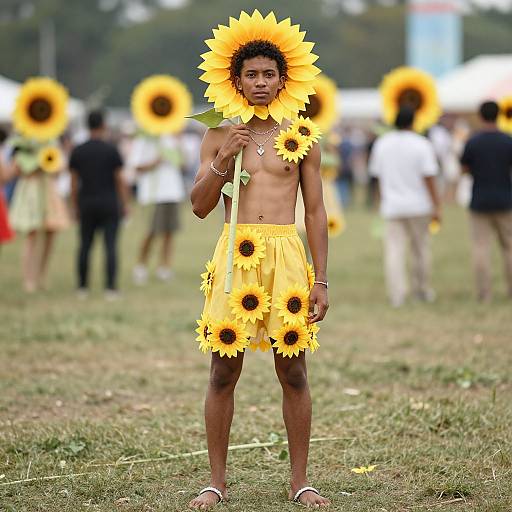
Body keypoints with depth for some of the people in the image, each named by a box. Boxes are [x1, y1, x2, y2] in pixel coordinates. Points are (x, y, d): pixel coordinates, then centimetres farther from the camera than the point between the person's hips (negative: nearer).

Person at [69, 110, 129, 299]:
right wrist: (125, 204, 4)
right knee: (111, 246, -2)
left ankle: (82, 287, 14)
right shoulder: (111, 151, -6)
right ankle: (110, 288, -7)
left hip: (87, 204, 3)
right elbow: (119, 180, -4)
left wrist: (75, 207, 11)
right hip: (109, 203, -3)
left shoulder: (77, 152, 2)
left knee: (85, 246, 11)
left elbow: (74, 182, 4)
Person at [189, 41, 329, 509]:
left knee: (293, 371, 2)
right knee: (223, 369, 1)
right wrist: (222, 160, -10)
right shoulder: (220, 134, 8)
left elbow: (316, 213, 9)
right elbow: (200, 207, 6)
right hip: (235, 252, 0)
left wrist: (321, 281, 3)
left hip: (287, 253, 0)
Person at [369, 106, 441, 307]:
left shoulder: (381, 144, 3)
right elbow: (429, 178, -12)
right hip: (418, 204, -1)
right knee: (421, 247, 13)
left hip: (392, 206, 2)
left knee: (394, 248, -2)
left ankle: (397, 293, -15)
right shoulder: (422, 145, -8)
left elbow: (378, 176, 10)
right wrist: (436, 207, -9)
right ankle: (422, 290, 22)